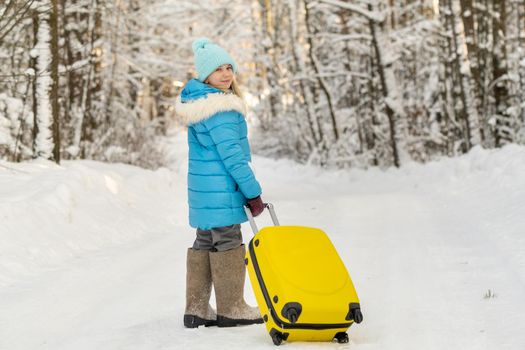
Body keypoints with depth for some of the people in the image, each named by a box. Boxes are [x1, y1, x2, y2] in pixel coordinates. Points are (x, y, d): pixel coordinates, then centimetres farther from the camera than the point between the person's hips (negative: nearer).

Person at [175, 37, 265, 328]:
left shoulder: (198, 100, 14)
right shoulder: (221, 108, -18)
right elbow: (231, 153, -21)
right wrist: (253, 192, -15)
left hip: (203, 185, 10)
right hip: (221, 187, -10)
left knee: (205, 242, 14)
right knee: (228, 242, 0)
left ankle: (196, 309, 18)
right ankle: (231, 309, 8)